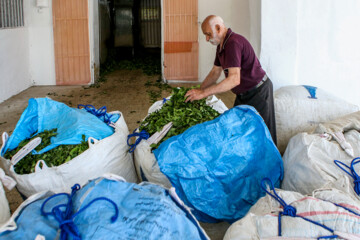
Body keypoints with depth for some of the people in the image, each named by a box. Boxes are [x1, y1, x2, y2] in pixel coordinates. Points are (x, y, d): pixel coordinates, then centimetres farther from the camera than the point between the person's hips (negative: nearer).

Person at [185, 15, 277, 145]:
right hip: (244, 93, 10)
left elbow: (234, 79, -35)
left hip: (258, 92, -10)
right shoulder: (221, 45, 7)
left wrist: (203, 93, -34)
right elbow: (215, 72, 17)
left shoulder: (233, 43, -26)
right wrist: (198, 90, 8)